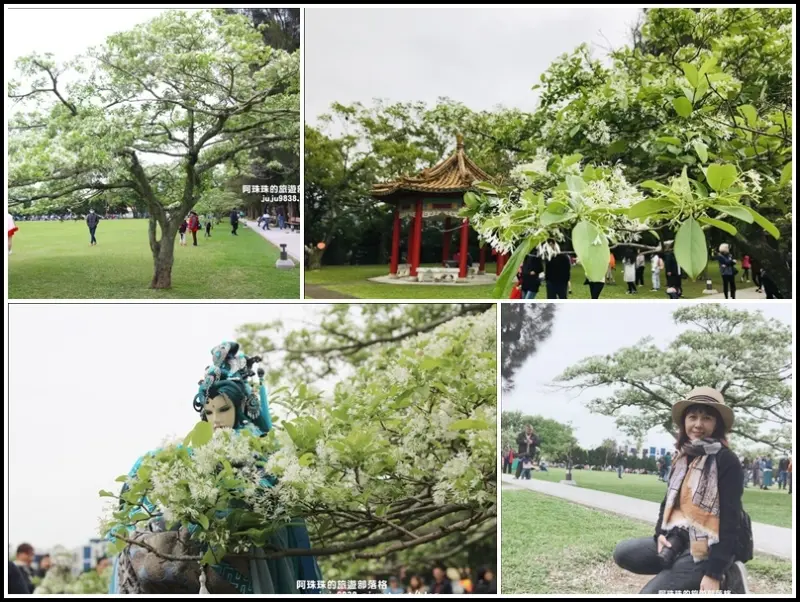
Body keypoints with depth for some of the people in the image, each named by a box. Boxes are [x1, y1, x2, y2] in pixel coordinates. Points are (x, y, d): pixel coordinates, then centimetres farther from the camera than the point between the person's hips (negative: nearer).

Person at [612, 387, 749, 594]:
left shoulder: (726, 461, -14)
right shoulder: (682, 458, 10)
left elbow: (730, 519, -17)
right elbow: (670, 500, 19)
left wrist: (714, 572, -22)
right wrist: (660, 533, -3)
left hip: (707, 548, -8)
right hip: (678, 540, 8)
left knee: (650, 593, -16)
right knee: (622, 553, -3)